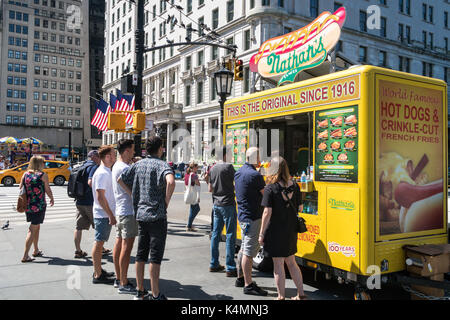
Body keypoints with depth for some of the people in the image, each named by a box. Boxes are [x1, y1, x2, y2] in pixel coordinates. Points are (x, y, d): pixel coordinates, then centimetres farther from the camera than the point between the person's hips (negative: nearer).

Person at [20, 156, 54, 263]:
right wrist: (52, 199, 12)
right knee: (33, 230, -1)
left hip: (28, 205, 6)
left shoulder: (25, 174, 5)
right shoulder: (43, 175, -9)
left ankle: (36, 250, 32)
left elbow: (21, 189, 7)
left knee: (37, 227, 21)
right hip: (39, 206, -6)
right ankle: (25, 256, -4)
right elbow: (48, 190, -6)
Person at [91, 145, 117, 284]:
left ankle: (98, 270, 28)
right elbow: (100, 197, -22)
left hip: (106, 214, 10)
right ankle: (97, 275, 5)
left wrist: (111, 214, 22)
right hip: (103, 214, -10)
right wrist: (110, 215, -21)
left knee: (100, 242, 17)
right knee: (98, 243, -2)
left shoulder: (106, 172, 14)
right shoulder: (102, 173, -18)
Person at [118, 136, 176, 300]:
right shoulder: (161, 164, -11)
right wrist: (166, 201, -15)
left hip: (140, 214, 7)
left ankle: (140, 291, 23)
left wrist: (135, 196, 15)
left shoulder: (138, 164, 9)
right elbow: (171, 182, -30)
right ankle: (155, 295, 6)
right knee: (155, 257, 0)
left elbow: (121, 180, 16)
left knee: (140, 255, 14)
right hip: (157, 215, -6)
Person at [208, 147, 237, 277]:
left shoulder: (212, 169, 11)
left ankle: (214, 264, 19)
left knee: (215, 234, 12)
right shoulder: (228, 166, -10)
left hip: (216, 205, 7)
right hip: (227, 204, -7)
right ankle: (230, 268, -2)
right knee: (230, 236, -4)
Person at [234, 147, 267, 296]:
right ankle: (248, 285, 4)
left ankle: (240, 278, 31)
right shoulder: (254, 175, -18)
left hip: (243, 215, 10)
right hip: (253, 218, -10)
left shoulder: (239, 172, 10)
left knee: (244, 249, 19)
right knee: (249, 252, -3)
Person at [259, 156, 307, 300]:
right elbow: (300, 207, 6)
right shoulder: (294, 186, 1)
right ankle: (300, 294, 25)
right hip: (291, 230, 6)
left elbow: (267, 212, -17)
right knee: (291, 262, 19)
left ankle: (281, 296, 14)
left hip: (276, 231, -6)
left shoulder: (270, 189, -15)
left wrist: (261, 234, -11)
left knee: (278, 265, 5)